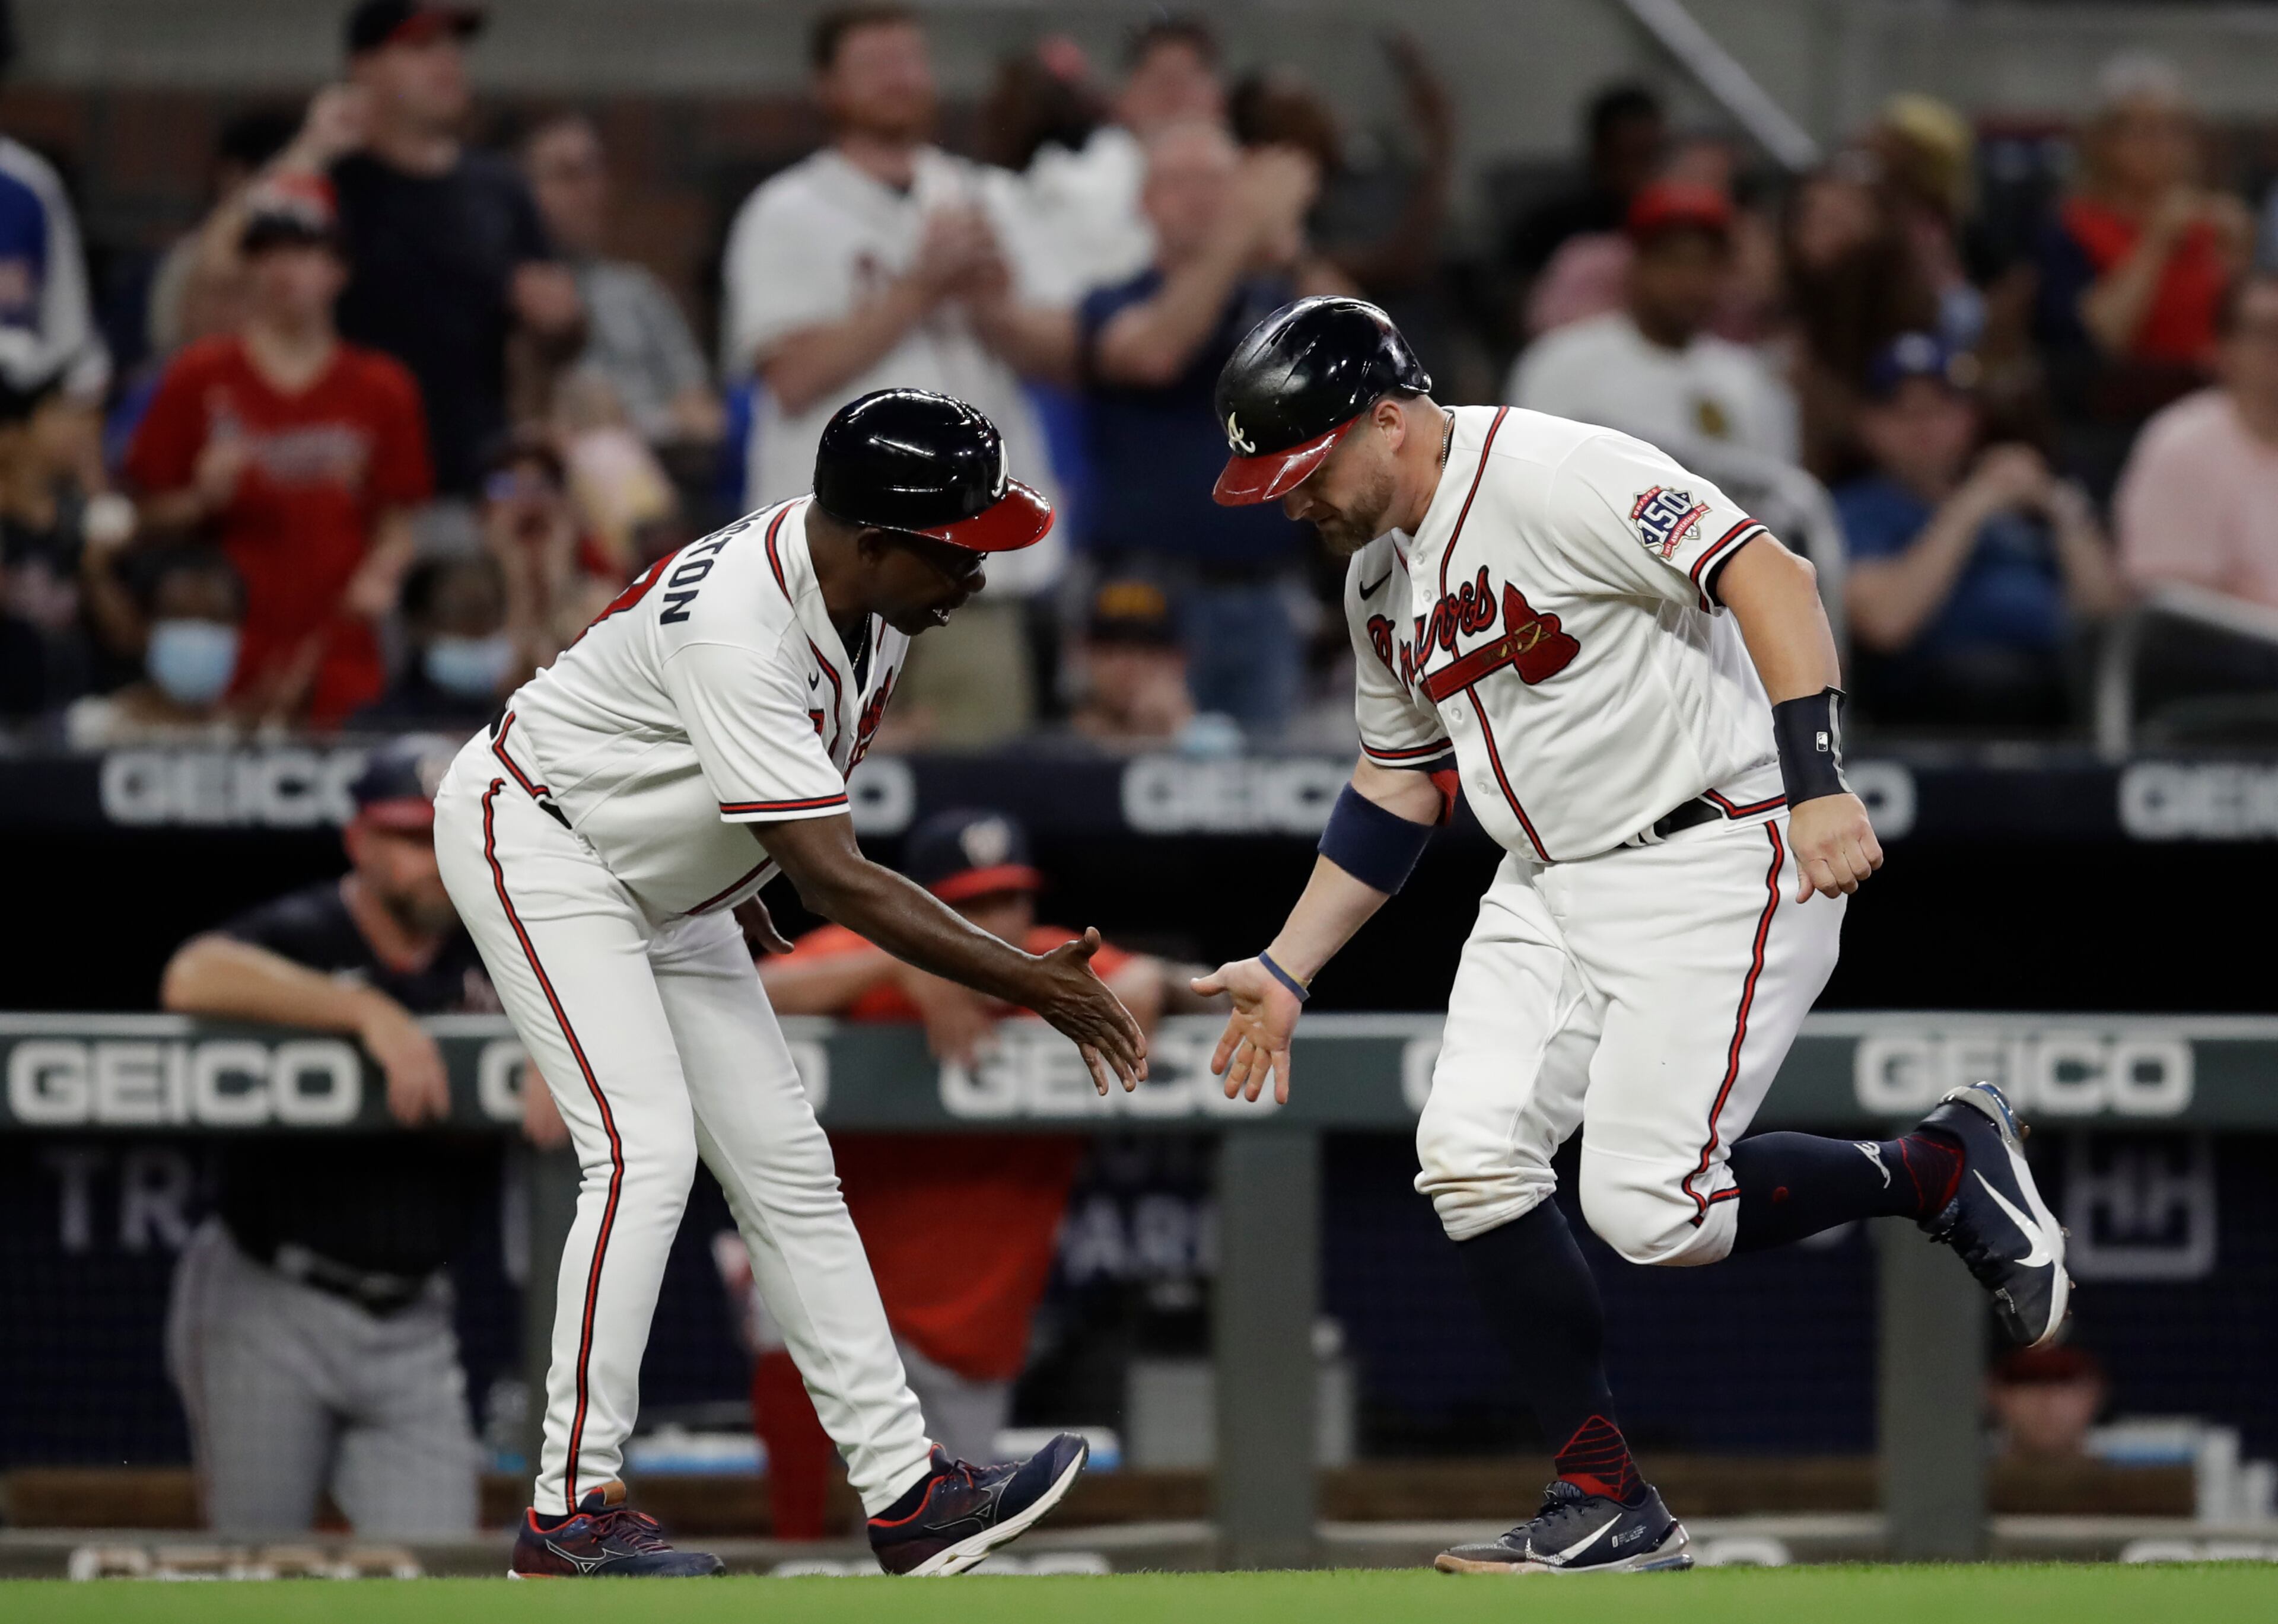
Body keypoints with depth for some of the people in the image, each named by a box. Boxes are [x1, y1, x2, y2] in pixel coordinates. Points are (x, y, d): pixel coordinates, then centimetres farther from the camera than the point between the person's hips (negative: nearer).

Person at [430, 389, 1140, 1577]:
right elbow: (836, 884, -37)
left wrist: (741, 871, 23)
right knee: (646, 1148, -21)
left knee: (783, 1165, 4)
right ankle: (570, 1513, -17)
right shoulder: (738, 630, -36)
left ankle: (906, 1494, 3)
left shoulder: (871, 584, -9)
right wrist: (1025, 981, -37)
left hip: (663, 887, 9)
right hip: (534, 840, -9)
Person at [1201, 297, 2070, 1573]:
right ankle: (1611, 1510, 1)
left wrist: (1815, 784, -36)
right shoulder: (1381, 577, 11)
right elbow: (1396, 790, 22)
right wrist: (1286, 972, 17)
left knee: (1649, 1205, -17)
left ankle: (1944, 1168, 7)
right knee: (1471, 1154, -7)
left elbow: (1771, 576, -25)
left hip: (1717, 866, -9)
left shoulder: (1557, 475, -18)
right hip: (1553, 888, 9)